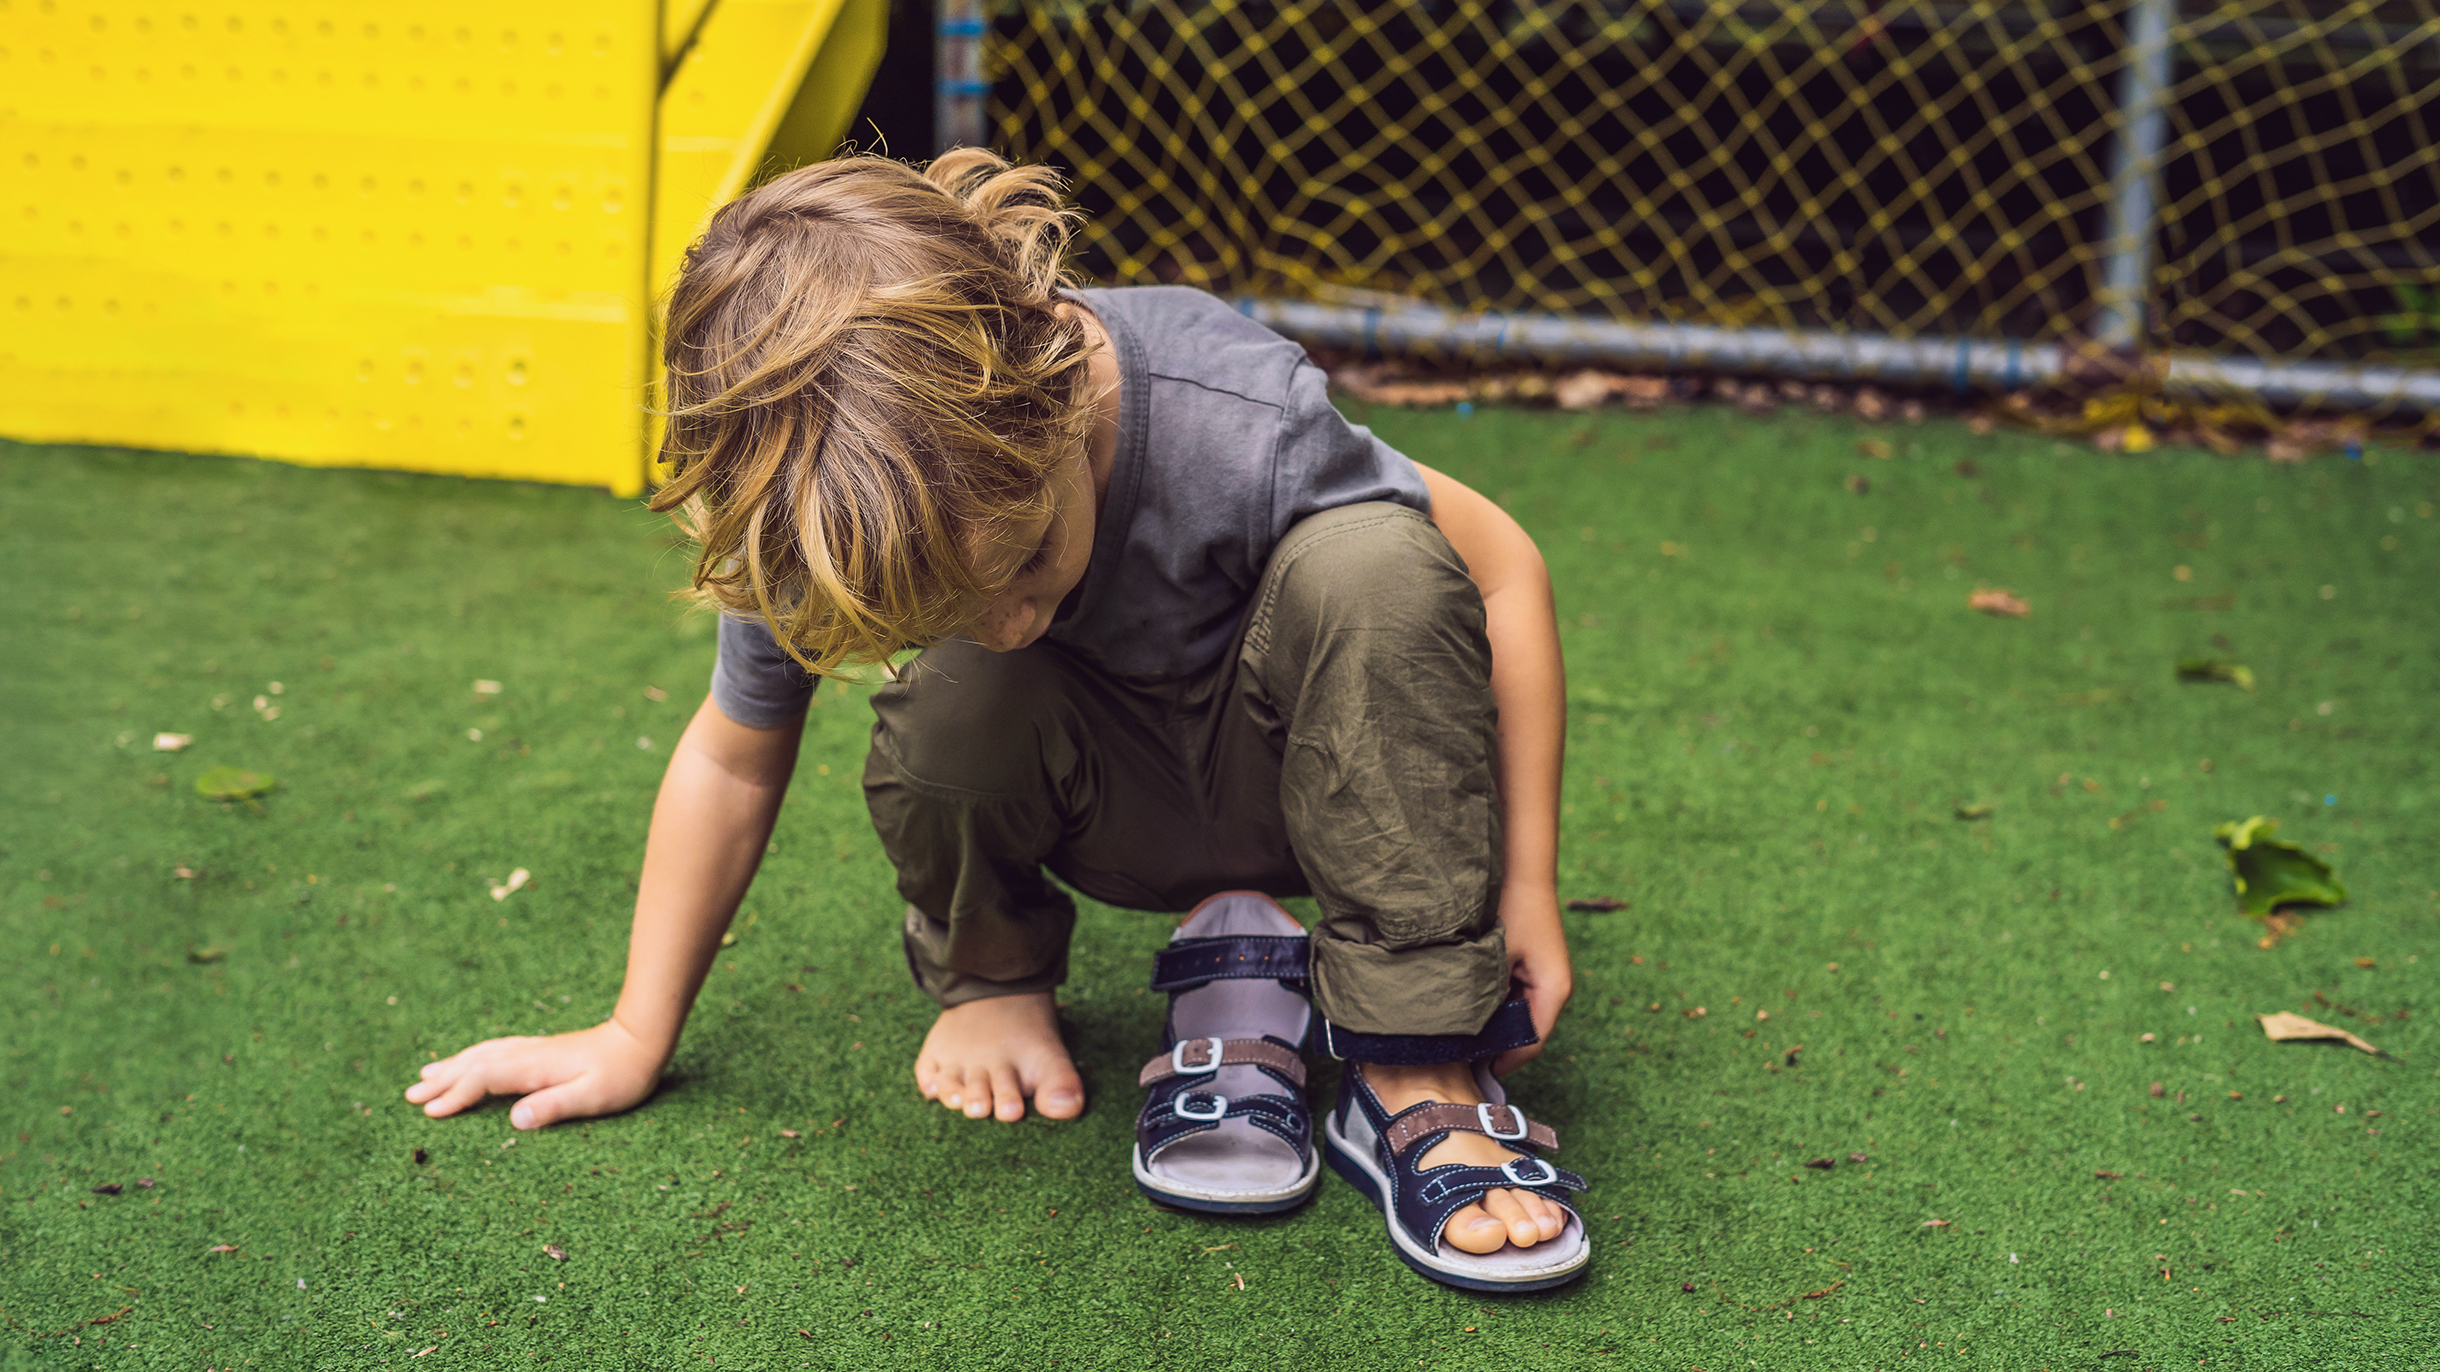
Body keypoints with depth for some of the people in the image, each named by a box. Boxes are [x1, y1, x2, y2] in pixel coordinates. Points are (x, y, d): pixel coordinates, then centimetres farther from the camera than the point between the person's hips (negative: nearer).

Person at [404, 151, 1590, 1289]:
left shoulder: (1238, 430, -35)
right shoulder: (819, 533, -25)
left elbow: (1501, 569, -20)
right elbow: (732, 762, -8)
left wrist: (1524, 885, -17)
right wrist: (634, 1039, -2)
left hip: (1300, 774, -1)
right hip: (1126, 806, 2)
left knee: (1371, 569, -35)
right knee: (950, 711, -33)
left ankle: (1415, 1075, -24)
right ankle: (991, 980, 1)